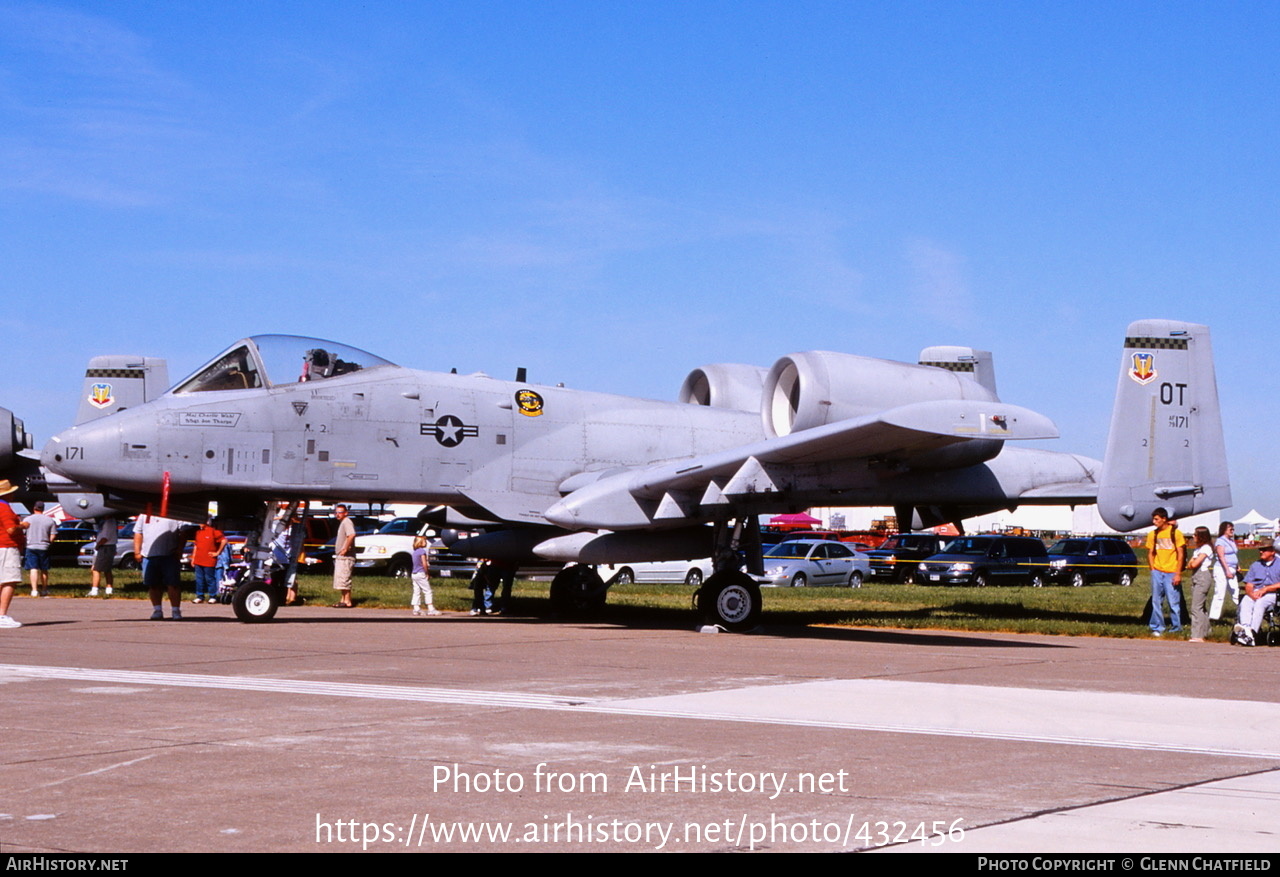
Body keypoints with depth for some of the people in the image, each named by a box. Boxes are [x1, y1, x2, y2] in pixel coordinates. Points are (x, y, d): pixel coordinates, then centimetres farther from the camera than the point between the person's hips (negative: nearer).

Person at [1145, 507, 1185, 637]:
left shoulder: (1175, 533, -3)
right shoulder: (1153, 534, 9)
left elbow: (1180, 554, -3)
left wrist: (1178, 574, -7)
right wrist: (1153, 569, 3)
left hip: (1171, 573, -4)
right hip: (1157, 572, 4)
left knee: (1173, 602, -2)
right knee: (1156, 602, 3)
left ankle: (1176, 628, 10)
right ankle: (1157, 628, 9)